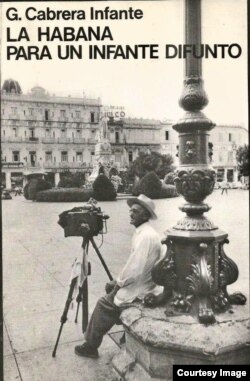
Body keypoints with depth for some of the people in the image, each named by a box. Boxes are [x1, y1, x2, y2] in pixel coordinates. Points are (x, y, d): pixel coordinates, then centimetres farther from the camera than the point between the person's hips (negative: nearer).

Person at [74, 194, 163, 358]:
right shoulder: (143, 231, 7)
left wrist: (118, 284, -12)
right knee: (109, 286, 20)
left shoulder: (146, 235, -24)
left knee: (105, 304, -6)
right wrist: (118, 282, 8)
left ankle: (91, 346, 10)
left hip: (143, 289, -9)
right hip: (142, 281, 10)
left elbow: (135, 270, -27)